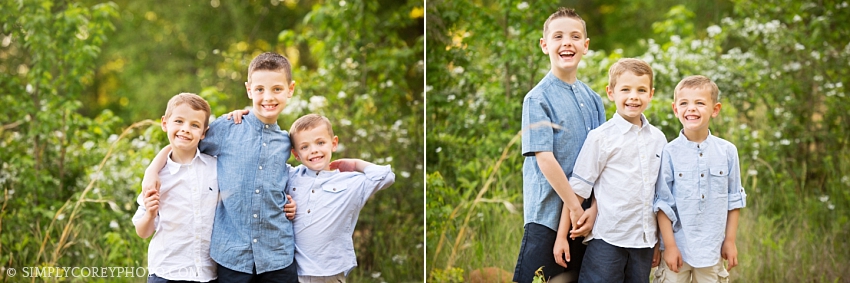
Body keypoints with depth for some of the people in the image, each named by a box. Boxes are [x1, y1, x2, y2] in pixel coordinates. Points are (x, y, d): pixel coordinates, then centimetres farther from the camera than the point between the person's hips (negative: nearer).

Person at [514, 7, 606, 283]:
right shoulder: (538, 99, -8)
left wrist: (594, 207, -6)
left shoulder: (592, 100, 9)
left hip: (586, 216, 6)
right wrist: (575, 207, -15)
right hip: (548, 215, -6)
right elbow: (544, 158, -15)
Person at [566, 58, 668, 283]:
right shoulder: (601, 138, -5)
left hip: (645, 240, 5)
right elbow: (578, 188, -5)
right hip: (607, 239, -5)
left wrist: (658, 240, 15)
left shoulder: (658, 139, 9)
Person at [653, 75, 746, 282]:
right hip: (677, 247, -2)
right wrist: (669, 245, -7)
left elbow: (733, 199, 7)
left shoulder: (727, 151, -1)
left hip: (712, 249, 2)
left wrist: (730, 240, 5)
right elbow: (663, 203, -5)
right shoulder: (669, 153, -7)